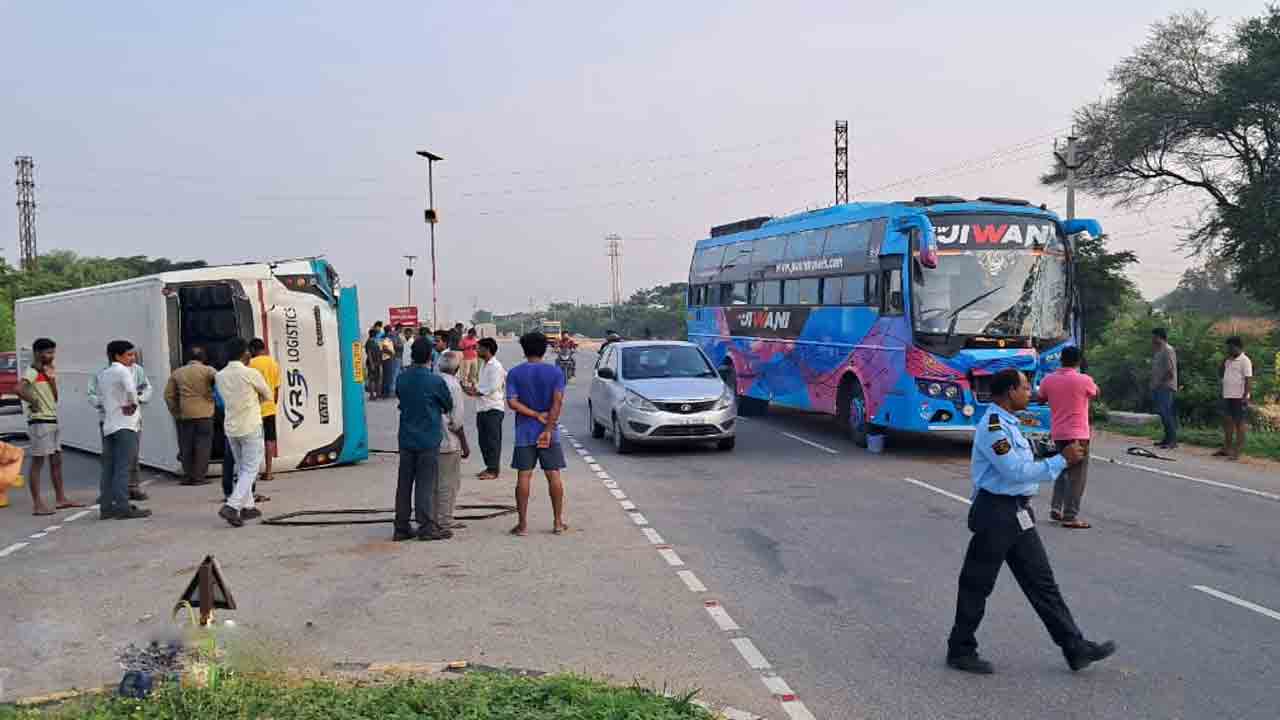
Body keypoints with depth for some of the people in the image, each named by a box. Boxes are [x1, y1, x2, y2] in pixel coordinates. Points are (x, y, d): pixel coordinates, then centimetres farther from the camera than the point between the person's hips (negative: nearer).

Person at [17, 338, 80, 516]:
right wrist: (33, 402, -18)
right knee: (37, 463, -5)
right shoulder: (32, 372, -12)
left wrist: (51, 379, 0)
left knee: (56, 461, 14)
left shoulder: (47, 372, 15)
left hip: (52, 420, 9)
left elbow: (55, 398, 12)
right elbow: (19, 389, -31)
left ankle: (60, 498, 22)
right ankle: (37, 504, -2)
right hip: (39, 422, -9)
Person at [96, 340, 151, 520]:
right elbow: (131, 390, -24)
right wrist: (133, 403, -7)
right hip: (124, 424, -8)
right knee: (123, 467, -10)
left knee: (109, 468, 9)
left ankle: (106, 507, 11)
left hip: (108, 424, 8)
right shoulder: (122, 370, -9)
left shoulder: (102, 373, 17)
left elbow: (100, 396, 21)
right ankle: (122, 507, -12)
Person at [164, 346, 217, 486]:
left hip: (184, 415, 4)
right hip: (203, 414, -4)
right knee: (202, 445, 1)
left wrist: (175, 412, 14)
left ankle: (187, 476, 13)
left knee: (186, 446, 10)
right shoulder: (208, 371, -3)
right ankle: (199, 477, 0)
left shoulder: (177, 373, 10)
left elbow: (168, 395, 9)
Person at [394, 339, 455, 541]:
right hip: (428, 439, -5)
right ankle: (427, 527, 3)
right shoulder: (435, 381, -13)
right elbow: (448, 405, 1)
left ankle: (401, 528, 14)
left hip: (406, 439, 5)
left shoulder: (401, 378, 0)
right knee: (426, 484, 0)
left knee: (404, 483, 9)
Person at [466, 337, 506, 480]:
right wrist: (474, 387, 5)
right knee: (483, 440, 12)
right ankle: (489, 467, 21)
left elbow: (492, 388, -18)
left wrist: (476, 392, -12)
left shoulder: (496, 366, -13)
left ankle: (493, 470, 0)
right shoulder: (484, 365, 16)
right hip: (482, 408, 9)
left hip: (493, 408, -9)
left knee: (493, 440, -4)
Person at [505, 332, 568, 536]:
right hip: (549, 433, 0)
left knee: (523, 477, 3)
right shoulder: (555, 372, -1)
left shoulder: (515, 373, 0)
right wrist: (548, 429, -15)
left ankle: (523, 524, 4)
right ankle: (558, 522, 11)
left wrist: (536, 415, -8)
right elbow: (558, 401, -12)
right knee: (554, 476, 6)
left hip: (524, 433, 0)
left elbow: (512, 402, -10)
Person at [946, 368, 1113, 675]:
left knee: (1042, 583, 12)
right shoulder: (992, 427, -19)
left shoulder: (1008, 423, 14)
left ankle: (1075, 648, 18)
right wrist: (1062, 460, -18)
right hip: (995, 513, -10)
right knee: (977, 585, 2)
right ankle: (960, 651, 15)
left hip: (1018, 513, 10)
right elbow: (1016, 471, -23)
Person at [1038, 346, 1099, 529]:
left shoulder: (1048, 380, 0)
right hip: (1077, 434, -5)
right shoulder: (1084, 380, -11)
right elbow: (1096, 394, 11)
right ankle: (1070, 517, -2)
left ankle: (1055, 508, 18)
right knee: (1077, 476, 0)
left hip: (1058, 433, 5)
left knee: (1062, 471, 22)